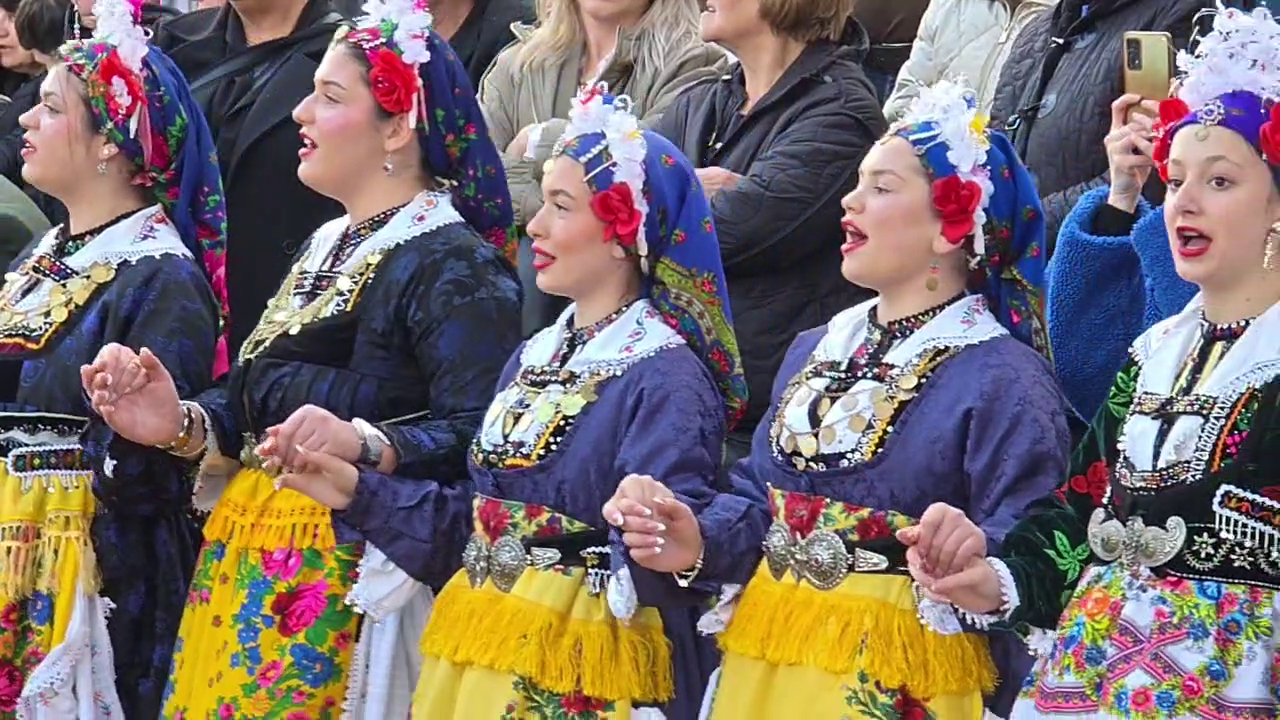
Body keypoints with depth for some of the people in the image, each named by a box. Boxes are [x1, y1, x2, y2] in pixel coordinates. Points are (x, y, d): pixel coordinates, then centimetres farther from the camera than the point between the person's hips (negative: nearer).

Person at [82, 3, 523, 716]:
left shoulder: (453, 268, -12)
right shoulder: (327, 248, 18)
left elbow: (481, 435, -23)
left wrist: (365, 445, -38)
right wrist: (183, 424, -1)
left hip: (349, 572, -9)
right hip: (247, 563, 9)